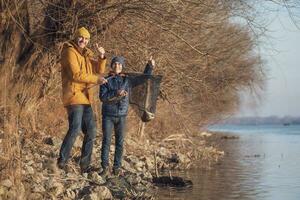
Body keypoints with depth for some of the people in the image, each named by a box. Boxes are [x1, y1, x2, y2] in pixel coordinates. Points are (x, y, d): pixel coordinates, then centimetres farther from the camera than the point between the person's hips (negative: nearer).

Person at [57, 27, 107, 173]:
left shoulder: (86, 54, 20)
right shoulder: (70, 52, -6)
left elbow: (99, 70, 16)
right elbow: (76, 74, -17)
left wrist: (101, 57, 0)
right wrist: (96, 79, -15)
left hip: (85, 98, 9)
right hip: (74, 96, -9)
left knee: (91, 131, 9)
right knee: (75, 129, -17)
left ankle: (85, 165, 16)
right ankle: (62, 161, -7)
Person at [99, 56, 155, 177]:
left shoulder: (127, 80, 6)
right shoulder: (106, 80, 0)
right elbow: (102, 97, -9)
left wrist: (150, 67, 0)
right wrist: (116, 93, -21)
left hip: (121, 116, 2)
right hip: (108, 115, -2)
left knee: (120, 142, 3)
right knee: (106, 141, -4)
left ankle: (117, 168, 9)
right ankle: (105, 168, -1)